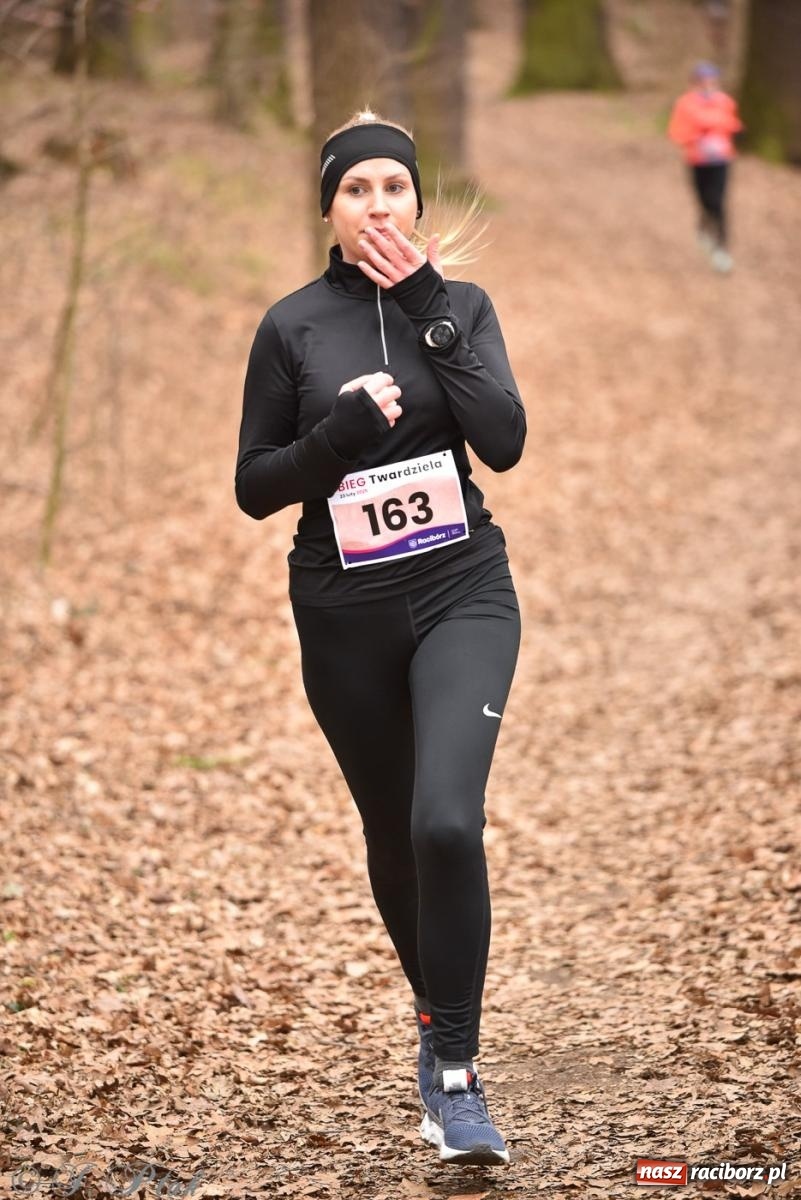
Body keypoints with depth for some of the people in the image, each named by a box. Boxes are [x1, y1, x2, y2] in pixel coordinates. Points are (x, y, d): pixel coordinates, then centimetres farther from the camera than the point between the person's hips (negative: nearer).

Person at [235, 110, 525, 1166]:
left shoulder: (460, 307, 1)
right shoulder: (293, 327, -1)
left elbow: (505, 441, -13)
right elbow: (254, 486, 0)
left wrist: (426, 312, -14)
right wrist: (341, 429, -17)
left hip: (463, 593, -1)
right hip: (345, 613, 1)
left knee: (448, 820, -22)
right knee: (393, 835, 14)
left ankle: (453, 1068, -12)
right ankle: (439, 1013, 40)